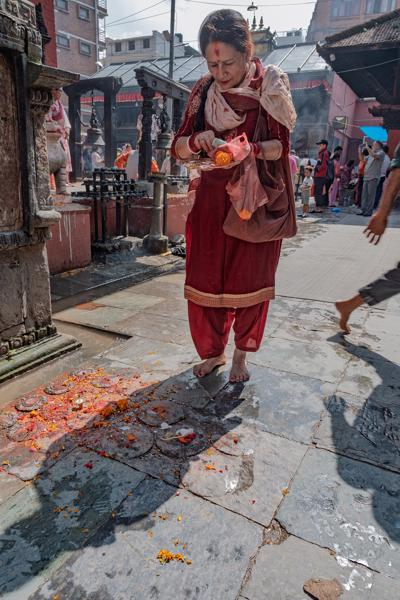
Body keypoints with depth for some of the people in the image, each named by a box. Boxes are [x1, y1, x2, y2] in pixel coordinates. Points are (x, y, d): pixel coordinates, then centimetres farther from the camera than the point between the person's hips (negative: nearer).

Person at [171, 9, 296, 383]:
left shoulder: (271, 86, -4)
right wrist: (197, 141, -20)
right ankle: (213, 352, 24)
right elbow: (178, 148, 2)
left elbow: (281, 145, -7)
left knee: (249, 282, 3)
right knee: (205, 279, 4)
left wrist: (250, 149, -27)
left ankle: (241, 356, 23)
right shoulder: (203, 91, 3)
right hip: (211, 200, 3)